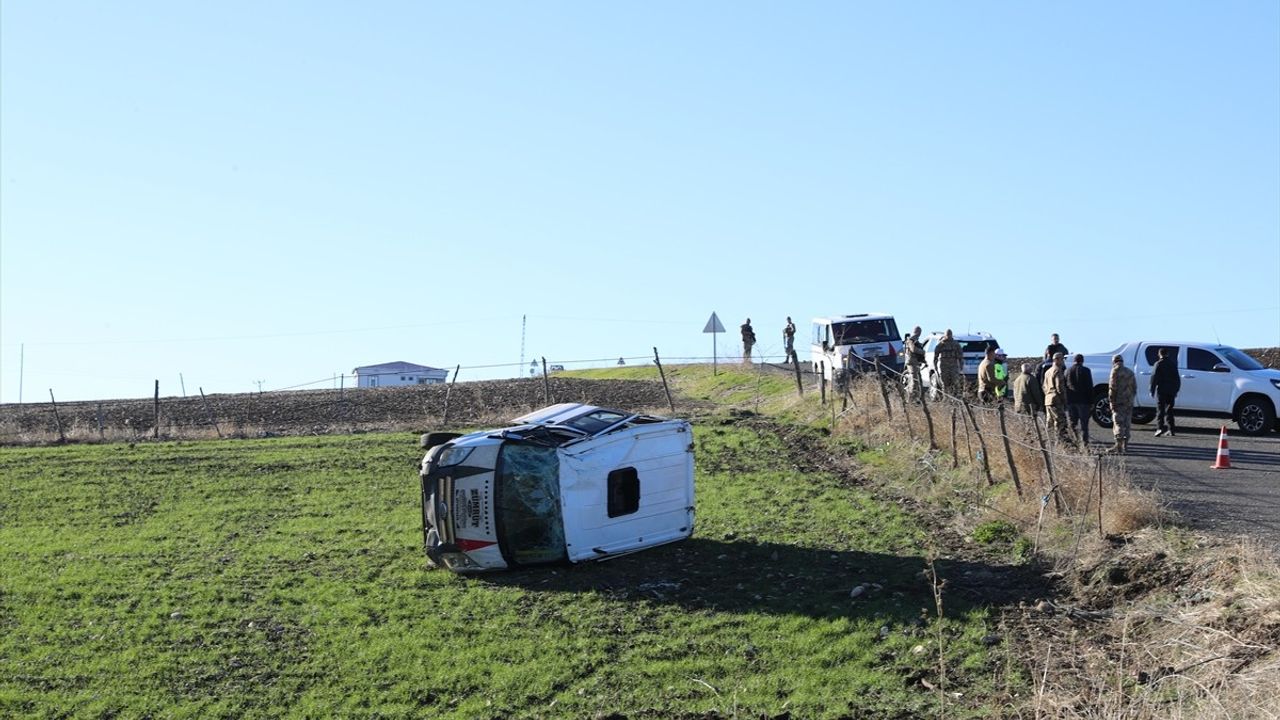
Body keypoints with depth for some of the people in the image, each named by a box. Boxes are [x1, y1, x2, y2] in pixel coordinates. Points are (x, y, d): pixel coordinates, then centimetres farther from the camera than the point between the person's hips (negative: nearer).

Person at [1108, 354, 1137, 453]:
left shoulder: (1115, 371, -7)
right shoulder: (1130, 372, 15)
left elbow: (1113, 387, -14)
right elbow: (1135, 387, 17)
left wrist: (1112, 400, -12)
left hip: (1119, 401, -7)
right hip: (1129, 402, 7)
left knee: (1118, 423, -8)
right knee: (1127, 423, 13)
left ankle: (1118, 445, -13)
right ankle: (1125, 444, 17)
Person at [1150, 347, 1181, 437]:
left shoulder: (1158, 364, -6)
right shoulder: (1172, 364, 8)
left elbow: (1154, 378, -8)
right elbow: (1177, 378, 12)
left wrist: (1152, 390, -3)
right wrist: (1176, 390, 18)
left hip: (1161, 390, -4)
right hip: (1171, 391, 4)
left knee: (1160, 410, -5)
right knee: (1169, 410, 11)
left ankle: (1160, 427, -20)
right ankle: (1170, 430, 11)